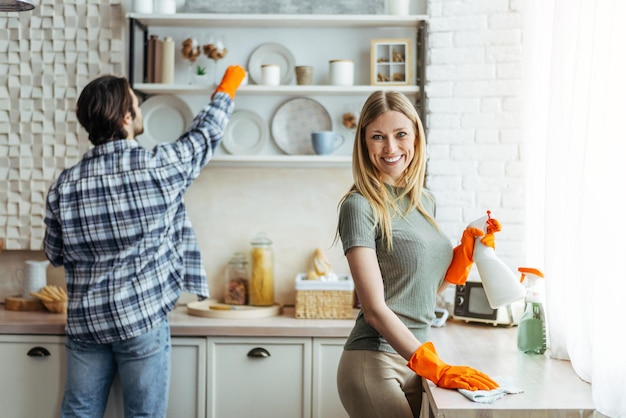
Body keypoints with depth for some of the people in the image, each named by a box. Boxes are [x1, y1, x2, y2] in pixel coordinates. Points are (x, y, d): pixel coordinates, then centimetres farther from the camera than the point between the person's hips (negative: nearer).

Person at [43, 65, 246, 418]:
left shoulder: (64, 185, -3)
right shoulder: (160, 166, -12)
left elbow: (56, 254, 9)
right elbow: (206, 134, 7)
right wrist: (228, 87, 24)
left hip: (85, 323, 4)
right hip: (143, 321, -3)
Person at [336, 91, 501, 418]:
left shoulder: (424, 202, 10)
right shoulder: (360, 205, -12)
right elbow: (375, 309, -17)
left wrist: (468, 249, 3)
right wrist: (437, 369, -21)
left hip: (413, 362, 7)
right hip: (374, 364, -7)